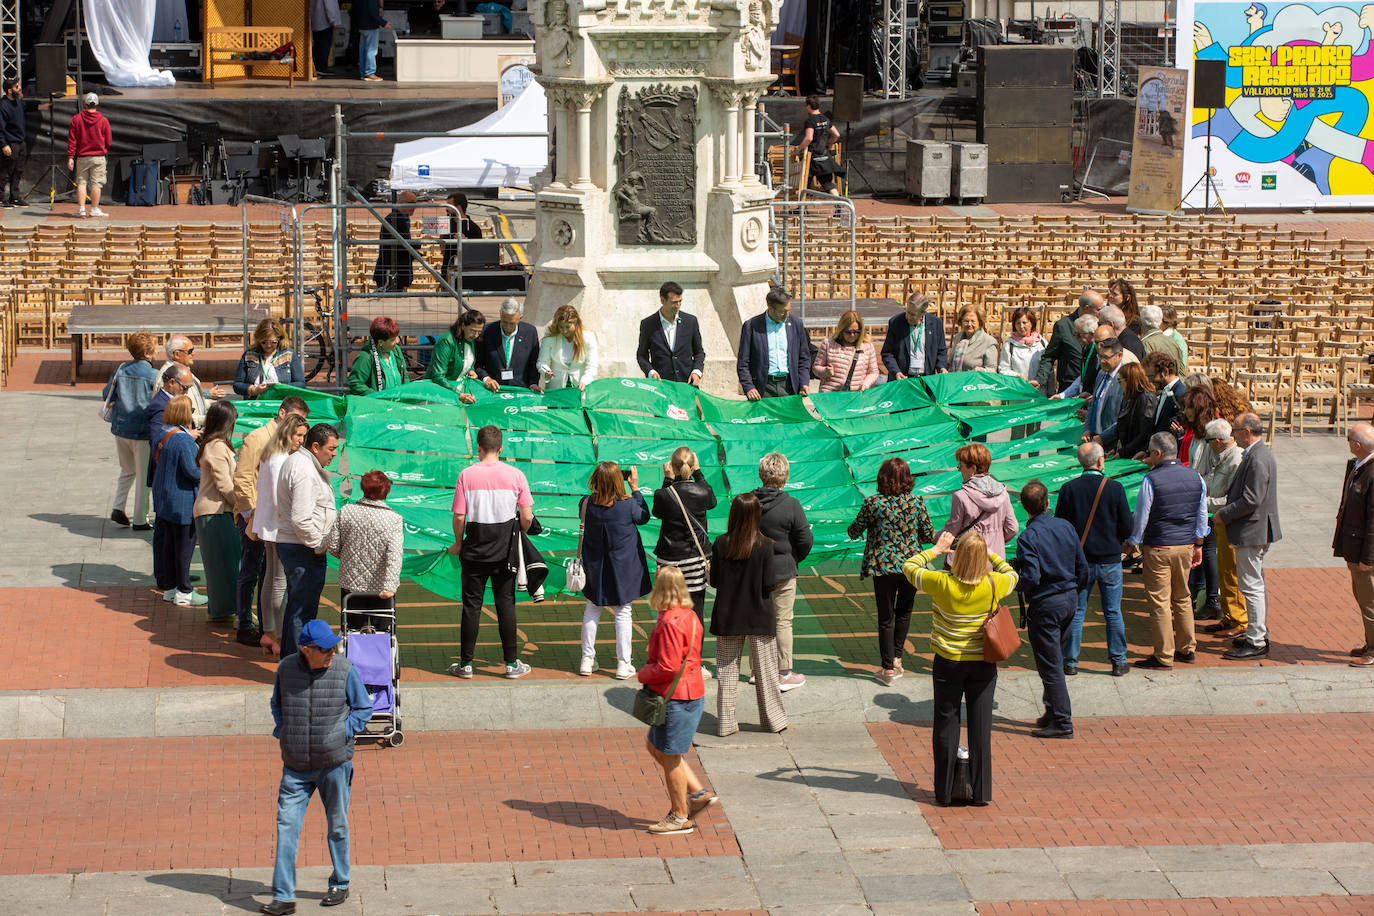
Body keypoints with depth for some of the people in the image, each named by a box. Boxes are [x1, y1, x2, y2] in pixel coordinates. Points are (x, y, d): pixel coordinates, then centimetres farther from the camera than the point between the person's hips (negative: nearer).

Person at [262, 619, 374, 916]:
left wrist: (343, 733, -7)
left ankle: (339, 885, 30)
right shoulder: (286, 668, -3)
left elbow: (364, 707, 3)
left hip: (334, 762, -1)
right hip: (295, 765, 1)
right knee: (286, 827, -4)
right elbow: (277, 703, 17)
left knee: (337, 826, 12)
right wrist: (281, 731, 3)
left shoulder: (344, 669, -8)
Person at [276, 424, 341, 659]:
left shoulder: (294, 461, 14)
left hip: (286, 543, 11)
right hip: (303, 551, -11)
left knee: (295, 604, 20)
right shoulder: (305, 472, -21)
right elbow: (301, 520, -27)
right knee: (303, 611, -6)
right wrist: (319, 545, -16)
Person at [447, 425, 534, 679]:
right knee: (505, 604, 8)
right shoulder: (515, 475, -6)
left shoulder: (466, 475, -9)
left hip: (474, 552, -1)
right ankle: (512, 663, 10)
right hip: (505, 552, 1)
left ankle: (465, 663, 11)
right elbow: (527, 517, -5)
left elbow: (459, 516, -9)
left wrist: (458, 544, 8)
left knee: (471, 605, 7)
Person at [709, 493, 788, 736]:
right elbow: (769, 583, -13)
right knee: (765, 670, 12)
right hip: (759, 616, -1)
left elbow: (714, 580, -4)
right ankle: (773, 719, 20)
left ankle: (725, 723, 11)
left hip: (727, 616, 1)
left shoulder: (720, 544, -9)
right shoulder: (764, 545, -15)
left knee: (727, 670, 9)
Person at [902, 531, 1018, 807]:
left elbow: (909, 567, 0)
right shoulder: (994, 585, -11)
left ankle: (945, 792, 11)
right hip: (983, 663, 1)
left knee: (946, 724, 8)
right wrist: (990, 555, 14)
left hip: (949, 663, -1)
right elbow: (1012, 575, 14)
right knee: (980, 726, 7)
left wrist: (936, 550, 9)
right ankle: (981, 792, 10)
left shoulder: (942, 584, -17)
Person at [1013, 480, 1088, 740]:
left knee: (1050, 665, 0)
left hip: (1045, 606, -7)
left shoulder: (1028, 537, -18)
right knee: (1054, 658, 21)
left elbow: (1031, 578, -25)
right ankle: (1053, 711, 27)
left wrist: (1015, 584, -4)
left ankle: (1062, 722, 3)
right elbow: (1082, 567, 7)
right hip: (1069, 601, 7)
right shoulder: (1066, 527, 1)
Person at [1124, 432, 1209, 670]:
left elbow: (1141, 517, -10)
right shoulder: (1194, 477, 1)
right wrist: (1198, 545, 21)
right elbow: (1202, 515, 10)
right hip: (1186, 546, 6)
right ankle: (1187, 649, 26)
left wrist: (1131, 544, 5)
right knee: (1183, 598, 19)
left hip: (1158, 548, -6)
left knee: (1159, 602, 1)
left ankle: (1164, 657, 3)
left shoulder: (1151, 480, -16)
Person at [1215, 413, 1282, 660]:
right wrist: (1227, 512, 12)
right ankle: (1259, 635, 27)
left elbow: (1251, 500, -24)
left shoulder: (1257, 459, -21)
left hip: (1252, 532, -11)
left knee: (1252, 587, -6)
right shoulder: (1259, 454, 11)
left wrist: (1224, 515, -14)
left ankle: (1256, 643, -2)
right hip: (1255, 531, 11)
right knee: (1255, 585, 18)